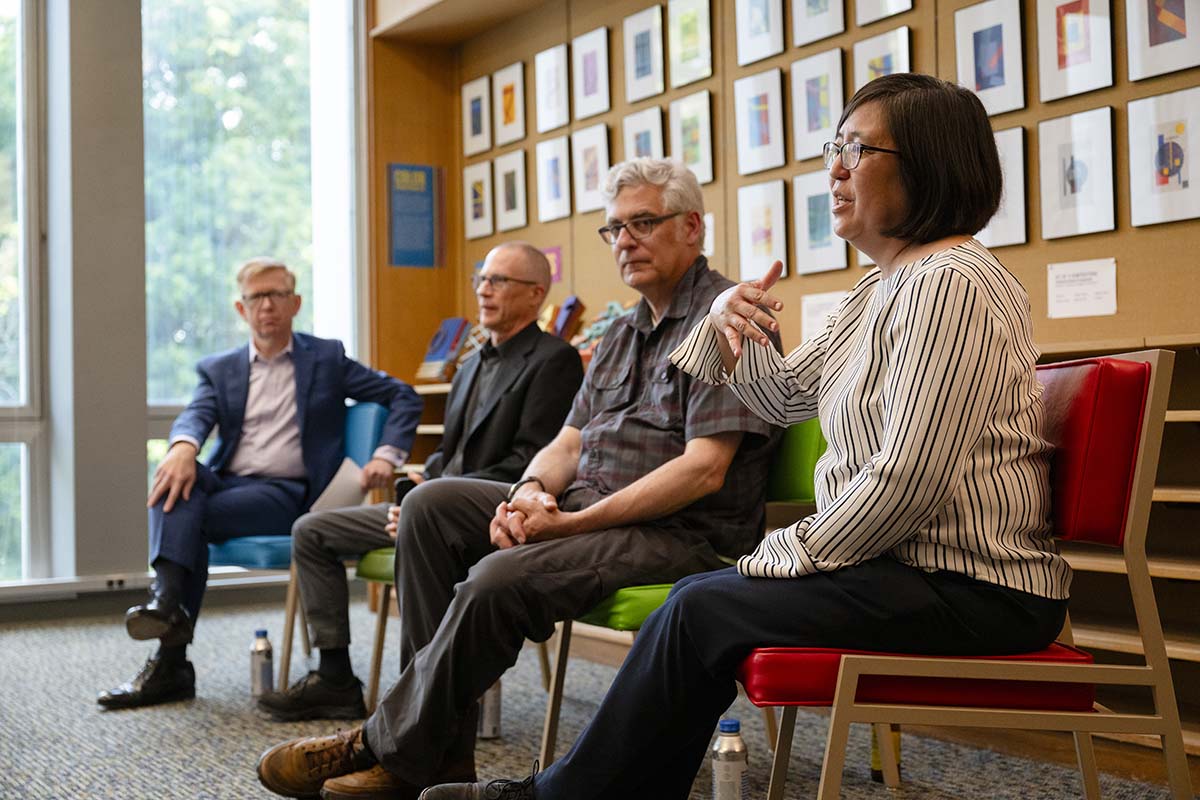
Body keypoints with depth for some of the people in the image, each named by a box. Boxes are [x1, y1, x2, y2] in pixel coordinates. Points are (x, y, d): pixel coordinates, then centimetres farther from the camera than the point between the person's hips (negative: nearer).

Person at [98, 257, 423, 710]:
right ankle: (168, 603, -44)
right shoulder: (219, 369, 19)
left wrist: (387, 455, -5)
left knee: (190, 515, -29)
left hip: (289, 493, -3)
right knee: (174, 476, -31)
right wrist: (184, 447, -28)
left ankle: (172, 664, -30)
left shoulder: (327, 359, 13)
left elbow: (403, 398, 12)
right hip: (227, 483, 3)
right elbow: (195, 416, -2)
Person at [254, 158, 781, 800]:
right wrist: (530, 492, -9)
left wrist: (574, 522, -20)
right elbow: (570, 441, 15)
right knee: (432, 503, -5)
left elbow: (704, 470, -18)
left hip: (681, 533, -9)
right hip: (588, 507, 9)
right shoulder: (624, 333, 21)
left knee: (501, 577, -30)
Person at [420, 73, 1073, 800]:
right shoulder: (887, 287, 14)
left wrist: (788, 557, -12)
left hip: (968, 591, -9)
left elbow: (907, 482, -24)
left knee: (705, 610, -11)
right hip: (915, 567, 9)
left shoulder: (950, 284, -19)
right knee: (698, 598, 5)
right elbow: (786, 395, 21)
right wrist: (729, 328, 1)